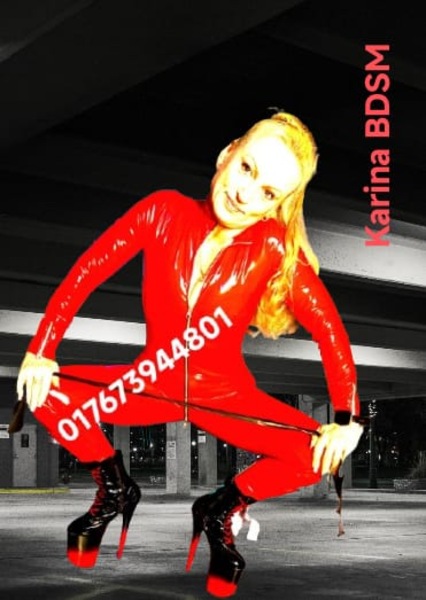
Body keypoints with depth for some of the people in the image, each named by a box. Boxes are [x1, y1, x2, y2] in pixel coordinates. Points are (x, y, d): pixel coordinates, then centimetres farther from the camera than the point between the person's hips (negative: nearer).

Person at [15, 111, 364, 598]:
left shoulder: (275, 248, -19)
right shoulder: (164, 211, -16)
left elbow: (330, 330, -15)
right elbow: (85, 273, -11)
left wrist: (347, 421, -21)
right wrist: (41, 352, -15)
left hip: (225, 395, -1)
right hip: (153, 385, 1)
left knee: (319, 455, -22)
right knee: (42, 392, -16)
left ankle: (220, 511, 8)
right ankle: (114, 491, 11)